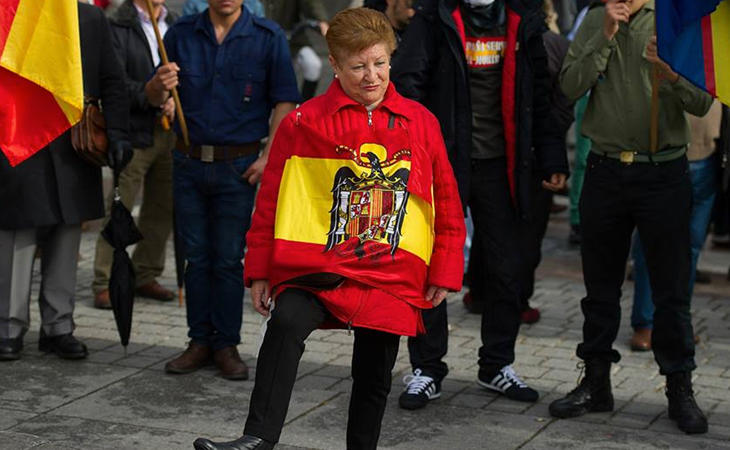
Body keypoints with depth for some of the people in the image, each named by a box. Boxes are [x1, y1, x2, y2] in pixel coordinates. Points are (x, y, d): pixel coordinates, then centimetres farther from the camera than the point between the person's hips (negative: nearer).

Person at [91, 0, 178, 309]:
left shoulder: (174, 26, 15)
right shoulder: (118, 27, -4)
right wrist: (147, 92, -27)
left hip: (170, 131, 6)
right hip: (134, 133, -6)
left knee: (163, 209, 9)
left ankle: (145, 276, 22)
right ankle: (105, 284, 1)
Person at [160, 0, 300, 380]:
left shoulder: (267, 36, -2)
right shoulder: (181, 34, 5)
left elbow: (284, 100, -1)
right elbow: (155, 100, 8)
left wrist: (269, 156, -10)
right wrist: (161, 85, -16)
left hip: (239, 166, -3)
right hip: (189, 162, 3)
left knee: (228, 259, 1)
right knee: (196, 256, 8)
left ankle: (226, 344, 10)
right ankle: (200, 341, 16)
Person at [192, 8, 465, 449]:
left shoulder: (421, 123, 4)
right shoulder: (305, 122, -2)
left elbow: (446, 201, 11)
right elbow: (271, 199, 4)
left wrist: (443, 273, 11)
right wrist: (260, 271, 4)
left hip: (392, 276, 2)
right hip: (317, 265, -2)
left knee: (374, 375, 9)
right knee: (285, 325, -28)